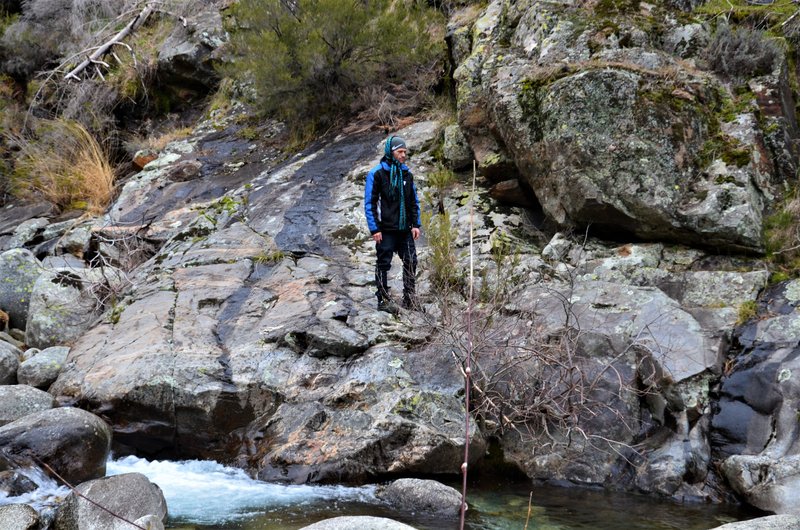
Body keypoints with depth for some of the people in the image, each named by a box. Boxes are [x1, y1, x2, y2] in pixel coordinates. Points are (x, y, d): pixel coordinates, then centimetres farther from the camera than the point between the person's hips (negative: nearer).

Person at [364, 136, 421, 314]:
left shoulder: (407, 173, 10)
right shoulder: (377, 173, -7)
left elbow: (414, 201, 17)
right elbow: (370, 203, -7)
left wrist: (416, 224, 7)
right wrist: (375, 229, -12)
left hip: (405, 229, 5)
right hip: (385, 230, -5)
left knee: (411, 262, 6)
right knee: (383, 264, 1)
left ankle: (410, 299, 17)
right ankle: (383, 300, 9)